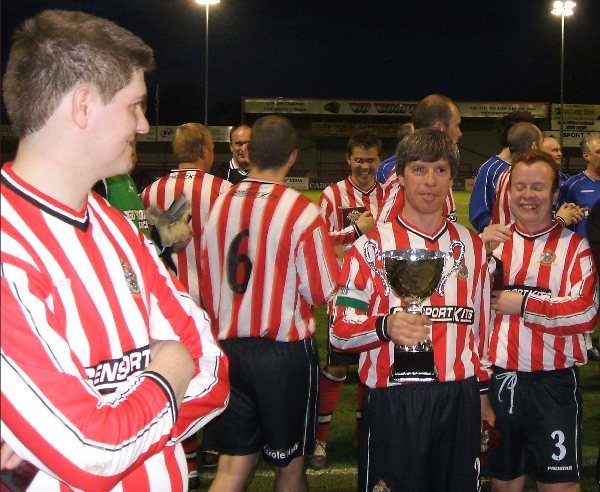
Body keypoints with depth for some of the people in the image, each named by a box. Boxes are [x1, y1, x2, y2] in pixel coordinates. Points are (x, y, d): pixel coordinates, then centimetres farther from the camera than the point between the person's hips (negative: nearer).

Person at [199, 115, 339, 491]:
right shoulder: (301, 212, -14)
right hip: (286, 351, -4)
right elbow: (324, 292, -11)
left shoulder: (220, 204, 3)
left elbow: (207, 287, 10)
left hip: (229, 348, 5)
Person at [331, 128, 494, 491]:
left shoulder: (473, 246, 12)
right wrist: (385, 327, -27)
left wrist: (483, 391, 19)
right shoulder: (372, 246, -2)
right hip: (393, 402, -3)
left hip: (460, 399, 4)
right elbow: (340, 330, -8)